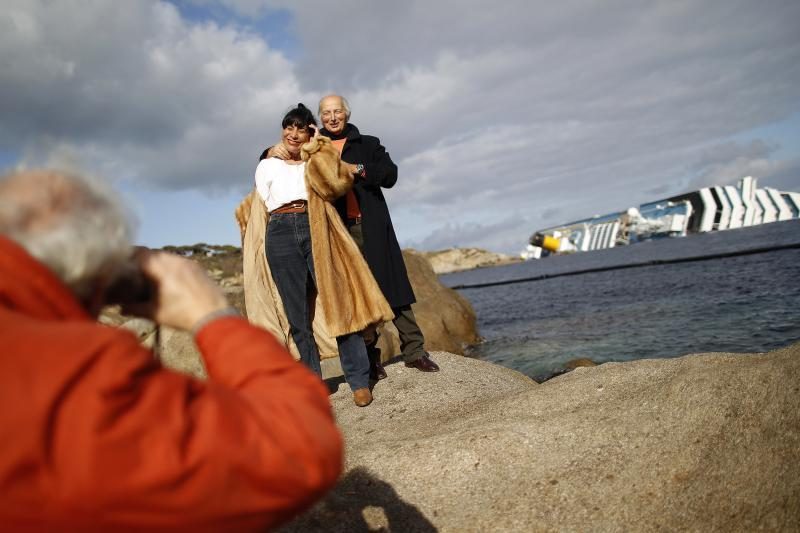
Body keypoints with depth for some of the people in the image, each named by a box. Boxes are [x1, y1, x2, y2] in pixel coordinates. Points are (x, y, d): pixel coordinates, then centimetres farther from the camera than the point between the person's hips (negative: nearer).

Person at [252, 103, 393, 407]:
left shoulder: (318, 163, 18)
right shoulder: (266, 166, 18)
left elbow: (338, 182, -2)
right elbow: (266, 206, 16)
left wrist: (319, 149, 6)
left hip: (316, 231, 0)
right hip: (281, 235, 0)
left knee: (339, 302, -9)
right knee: (298, 316, 1)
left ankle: (359, 381, -4)